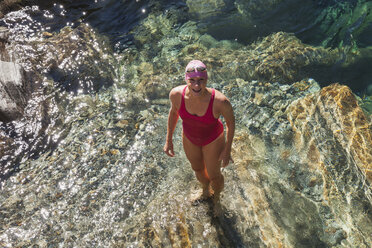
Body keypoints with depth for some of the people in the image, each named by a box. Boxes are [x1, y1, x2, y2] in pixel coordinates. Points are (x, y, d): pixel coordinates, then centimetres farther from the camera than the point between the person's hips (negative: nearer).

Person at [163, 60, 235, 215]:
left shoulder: (220, 101, -38)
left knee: (214, 175, 20)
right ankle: (206, 190, 66)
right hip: (190, 138, 3)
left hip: (213, 139, -3)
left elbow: (231, 121, -18)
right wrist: (168, 140, -1)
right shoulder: (176, 94, -30)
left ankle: (217, 197, 58)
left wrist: (227, 150, -11)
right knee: (197, 168, 29)